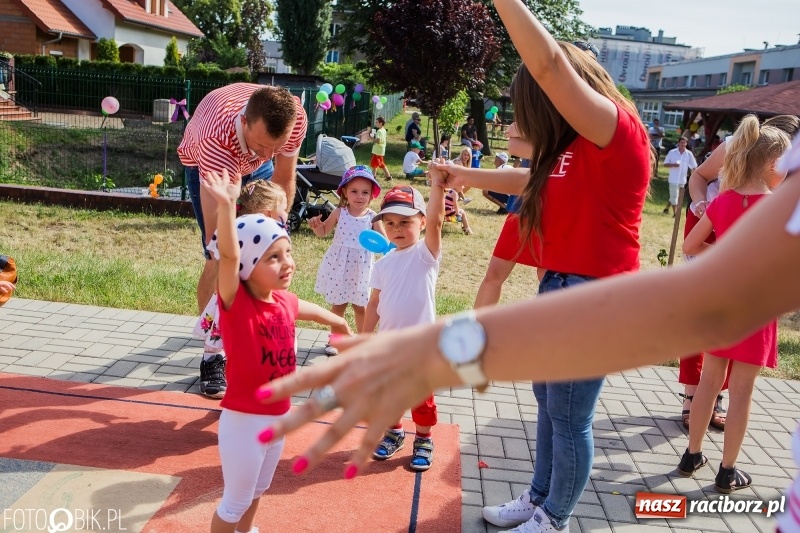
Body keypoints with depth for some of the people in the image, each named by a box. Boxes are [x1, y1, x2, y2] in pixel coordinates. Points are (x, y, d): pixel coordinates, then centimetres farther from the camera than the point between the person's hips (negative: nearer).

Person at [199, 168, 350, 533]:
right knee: (235, 501, 13)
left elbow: (308, 309, 21)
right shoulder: (235, 302, -22)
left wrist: (339, 323, 38)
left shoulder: (284, 301, -3)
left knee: (258, 489, 29)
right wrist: (226, 205, -55)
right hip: (243, 420, -7)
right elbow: (229, 256, -41)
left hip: (278, 416, 7)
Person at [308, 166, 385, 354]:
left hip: (360, 267, 0)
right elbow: (323, 232, 7)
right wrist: (316, 225, -14)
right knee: (337, 305, 13)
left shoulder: (372, 217, -9)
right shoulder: (339, 213, -6)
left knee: (360, 306, 13)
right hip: (339, 265, 1)